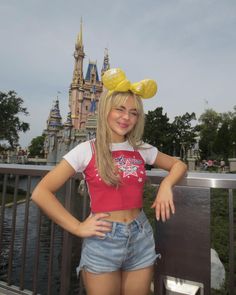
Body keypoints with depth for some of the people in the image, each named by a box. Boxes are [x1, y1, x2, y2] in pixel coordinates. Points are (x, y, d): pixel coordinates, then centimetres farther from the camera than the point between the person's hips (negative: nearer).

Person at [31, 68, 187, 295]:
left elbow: (178, 165, 16)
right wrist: (78, 228, -12)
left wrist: (166, 185, -5)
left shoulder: (142, 150, 2)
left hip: (141, 239, 4)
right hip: (102, 242, -3)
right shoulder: (87, 150, -8)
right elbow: (41, 193, -10)